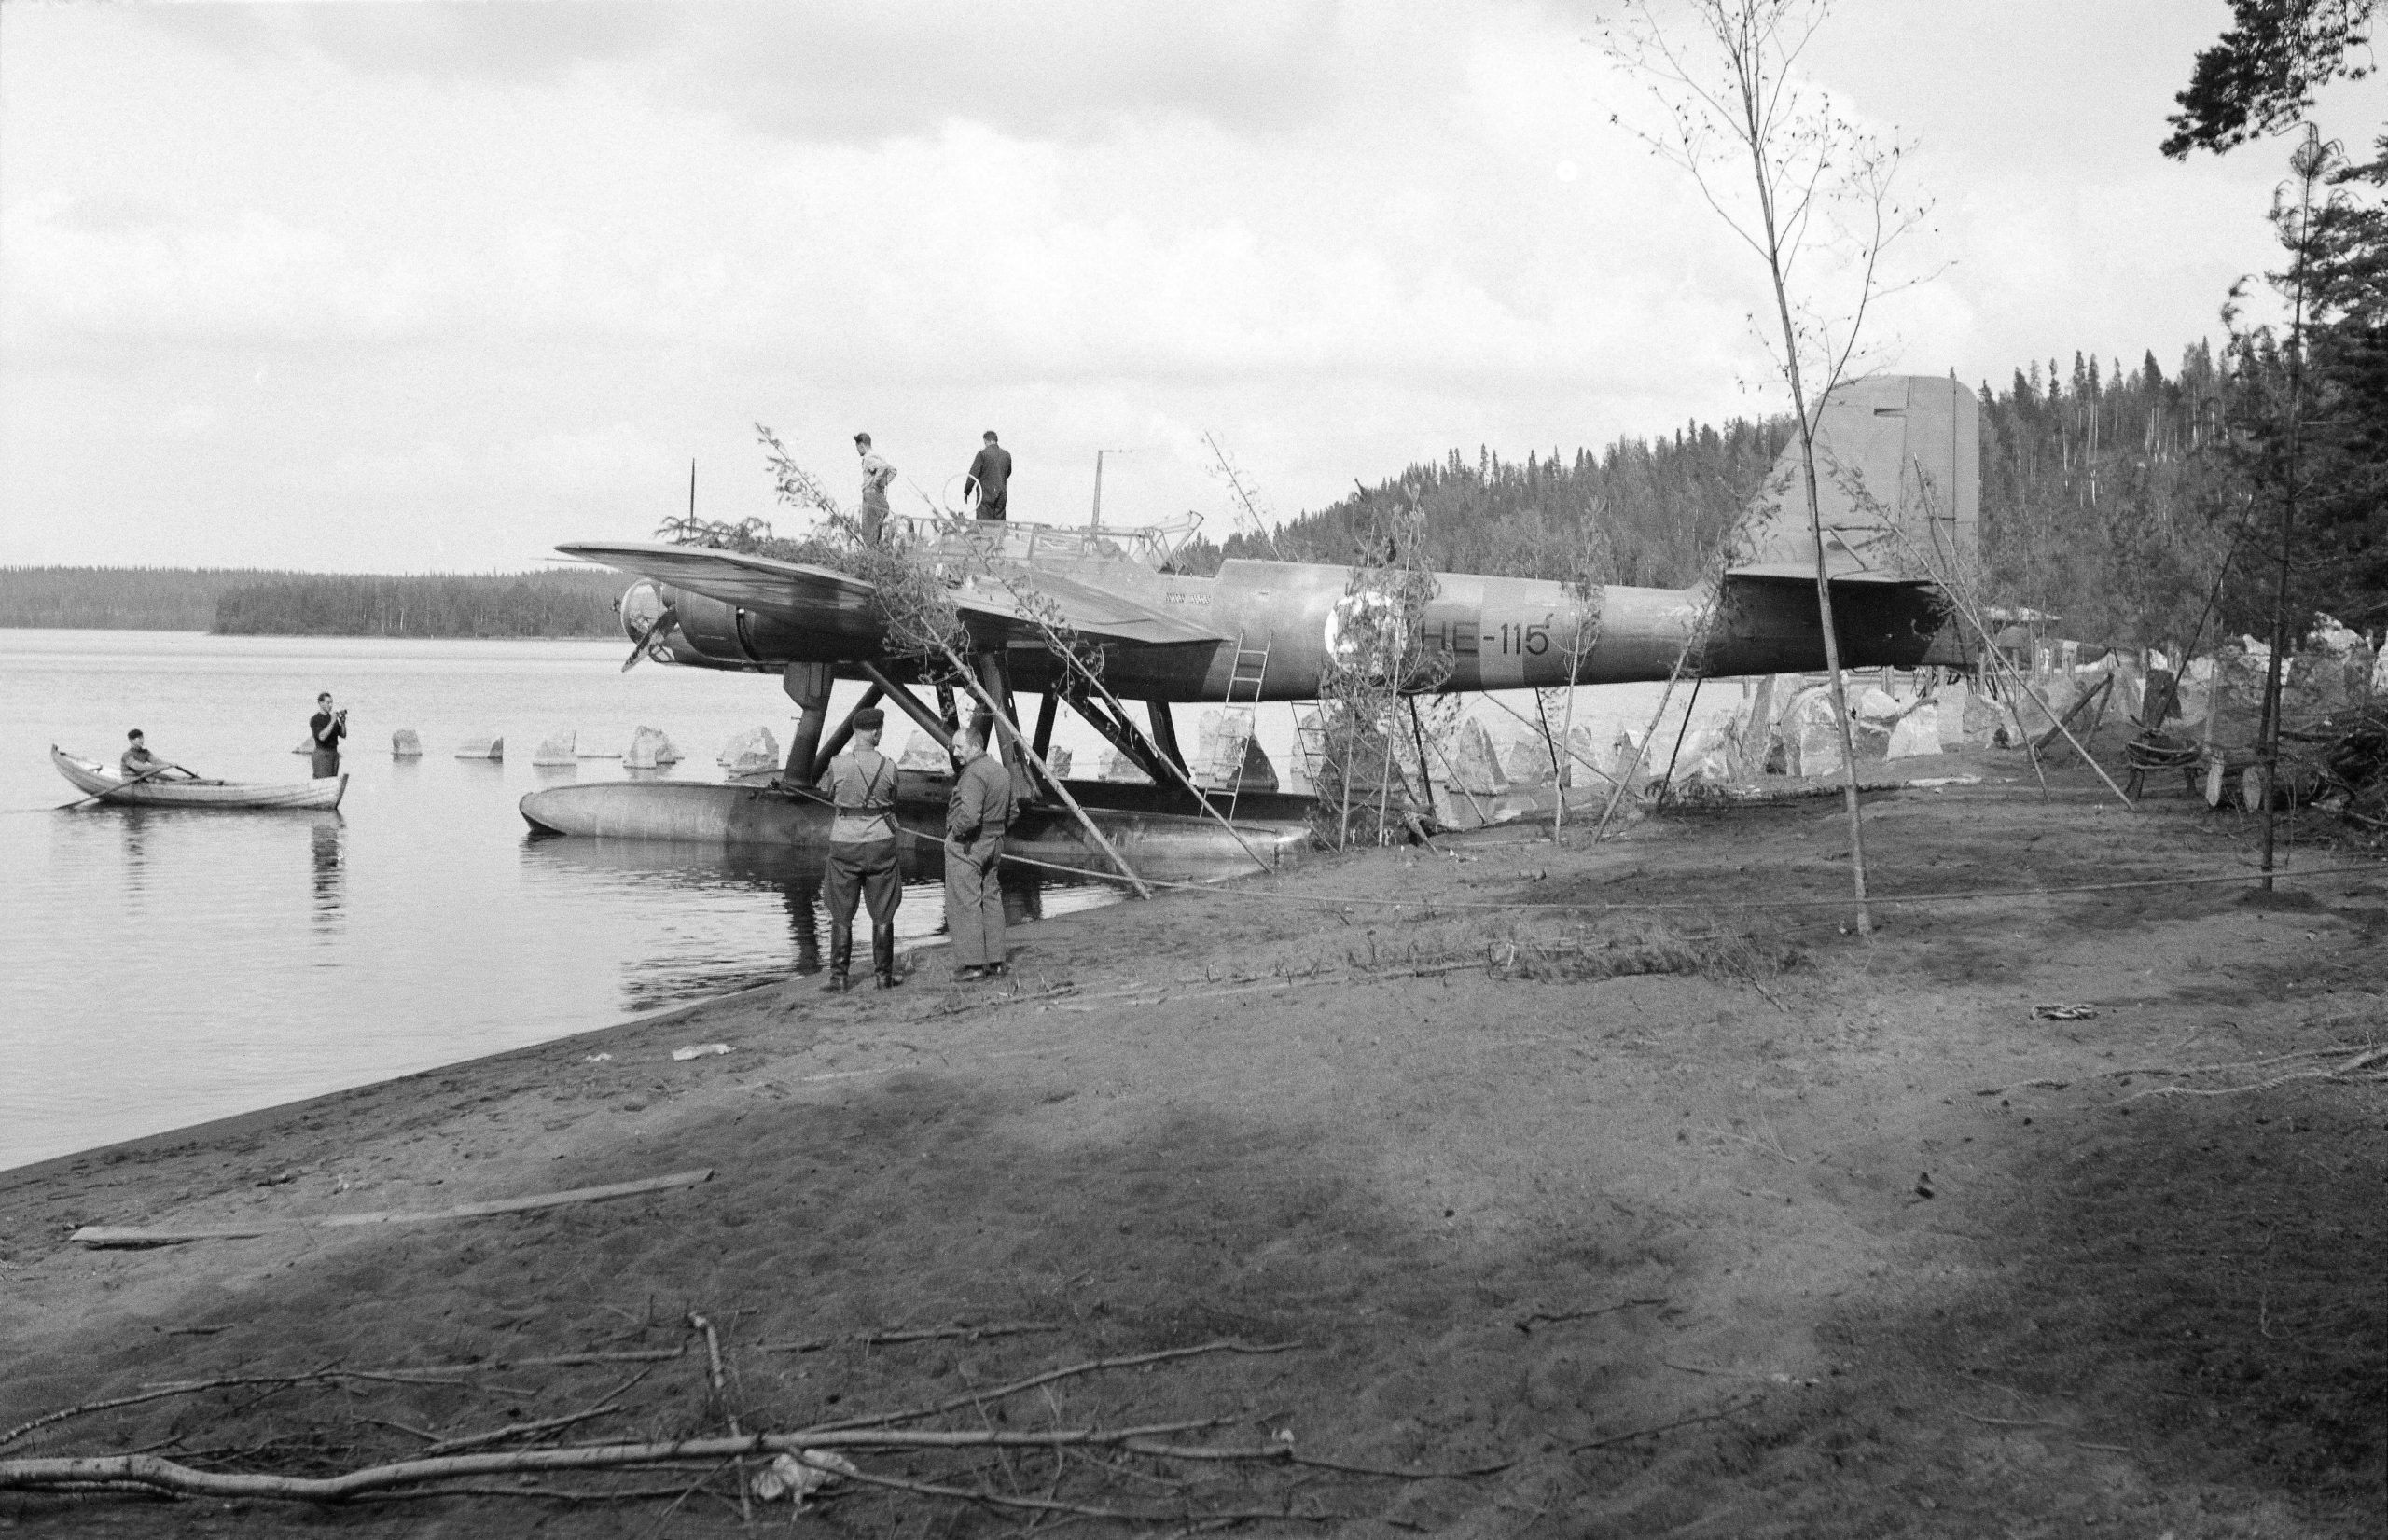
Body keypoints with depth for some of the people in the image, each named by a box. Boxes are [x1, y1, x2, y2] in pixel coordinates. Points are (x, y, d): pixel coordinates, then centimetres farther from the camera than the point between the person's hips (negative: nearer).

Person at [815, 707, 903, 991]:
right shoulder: (888, 767, -7)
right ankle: (884, 975, 16)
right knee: (882, 914, 12)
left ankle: (839, 977, 7)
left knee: (841, 915, 9)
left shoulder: (838, 764, -11)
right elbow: (891, 802, 6)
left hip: (845, 844, -1)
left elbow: (826, 794, 8)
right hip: (880, 844, 1)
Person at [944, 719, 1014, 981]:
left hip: (966, 845, -9)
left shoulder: (974, 774, -19)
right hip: (993, 842, 9)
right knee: (990, 899, 13)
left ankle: (971, 963, -6)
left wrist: (957, 830, -13)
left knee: (964, 903, -4)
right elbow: (1011, 814, 19)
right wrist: (995, 831, 16)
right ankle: (994, 961, 15)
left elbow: (970, 815, -29)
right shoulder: (1001, 771, 11)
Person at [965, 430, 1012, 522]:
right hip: (1001, 495, 5)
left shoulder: (983, 453, -8)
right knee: (1000, 523, 5)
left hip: (986, 493, -5)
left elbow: (973, 474, -8)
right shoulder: (1006, 455, 7)